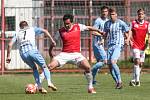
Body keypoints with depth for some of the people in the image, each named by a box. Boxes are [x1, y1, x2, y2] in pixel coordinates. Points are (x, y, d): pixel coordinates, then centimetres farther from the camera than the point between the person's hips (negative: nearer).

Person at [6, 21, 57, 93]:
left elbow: (10, 44, 17)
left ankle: (39, 86, 9)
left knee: (34, 68, 22)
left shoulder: (17, 33, 27)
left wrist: (8, 56, 20)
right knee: (44, 66, 6)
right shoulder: (32, 29, 23)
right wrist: (52, 40, 12)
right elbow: (45, 31, 11)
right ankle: (49, 82, -17)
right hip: (32, 50, -3)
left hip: (23, 54, 3)